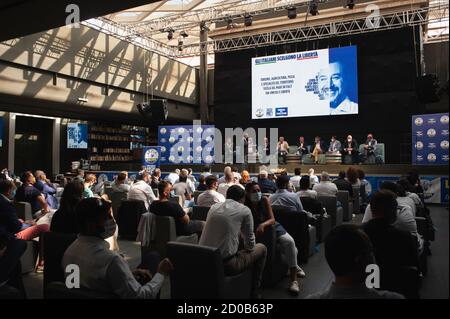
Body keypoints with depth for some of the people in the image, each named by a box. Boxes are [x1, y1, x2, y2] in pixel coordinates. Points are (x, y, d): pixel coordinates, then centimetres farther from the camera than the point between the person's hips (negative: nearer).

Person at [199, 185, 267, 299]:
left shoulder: (214, 207, 12)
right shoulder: (244, 210, -2)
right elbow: (250, 245, 6)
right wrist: (248, 248, 28)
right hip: (226, 264, -6)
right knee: (261, 248, 19)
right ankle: (254, 291, 28)